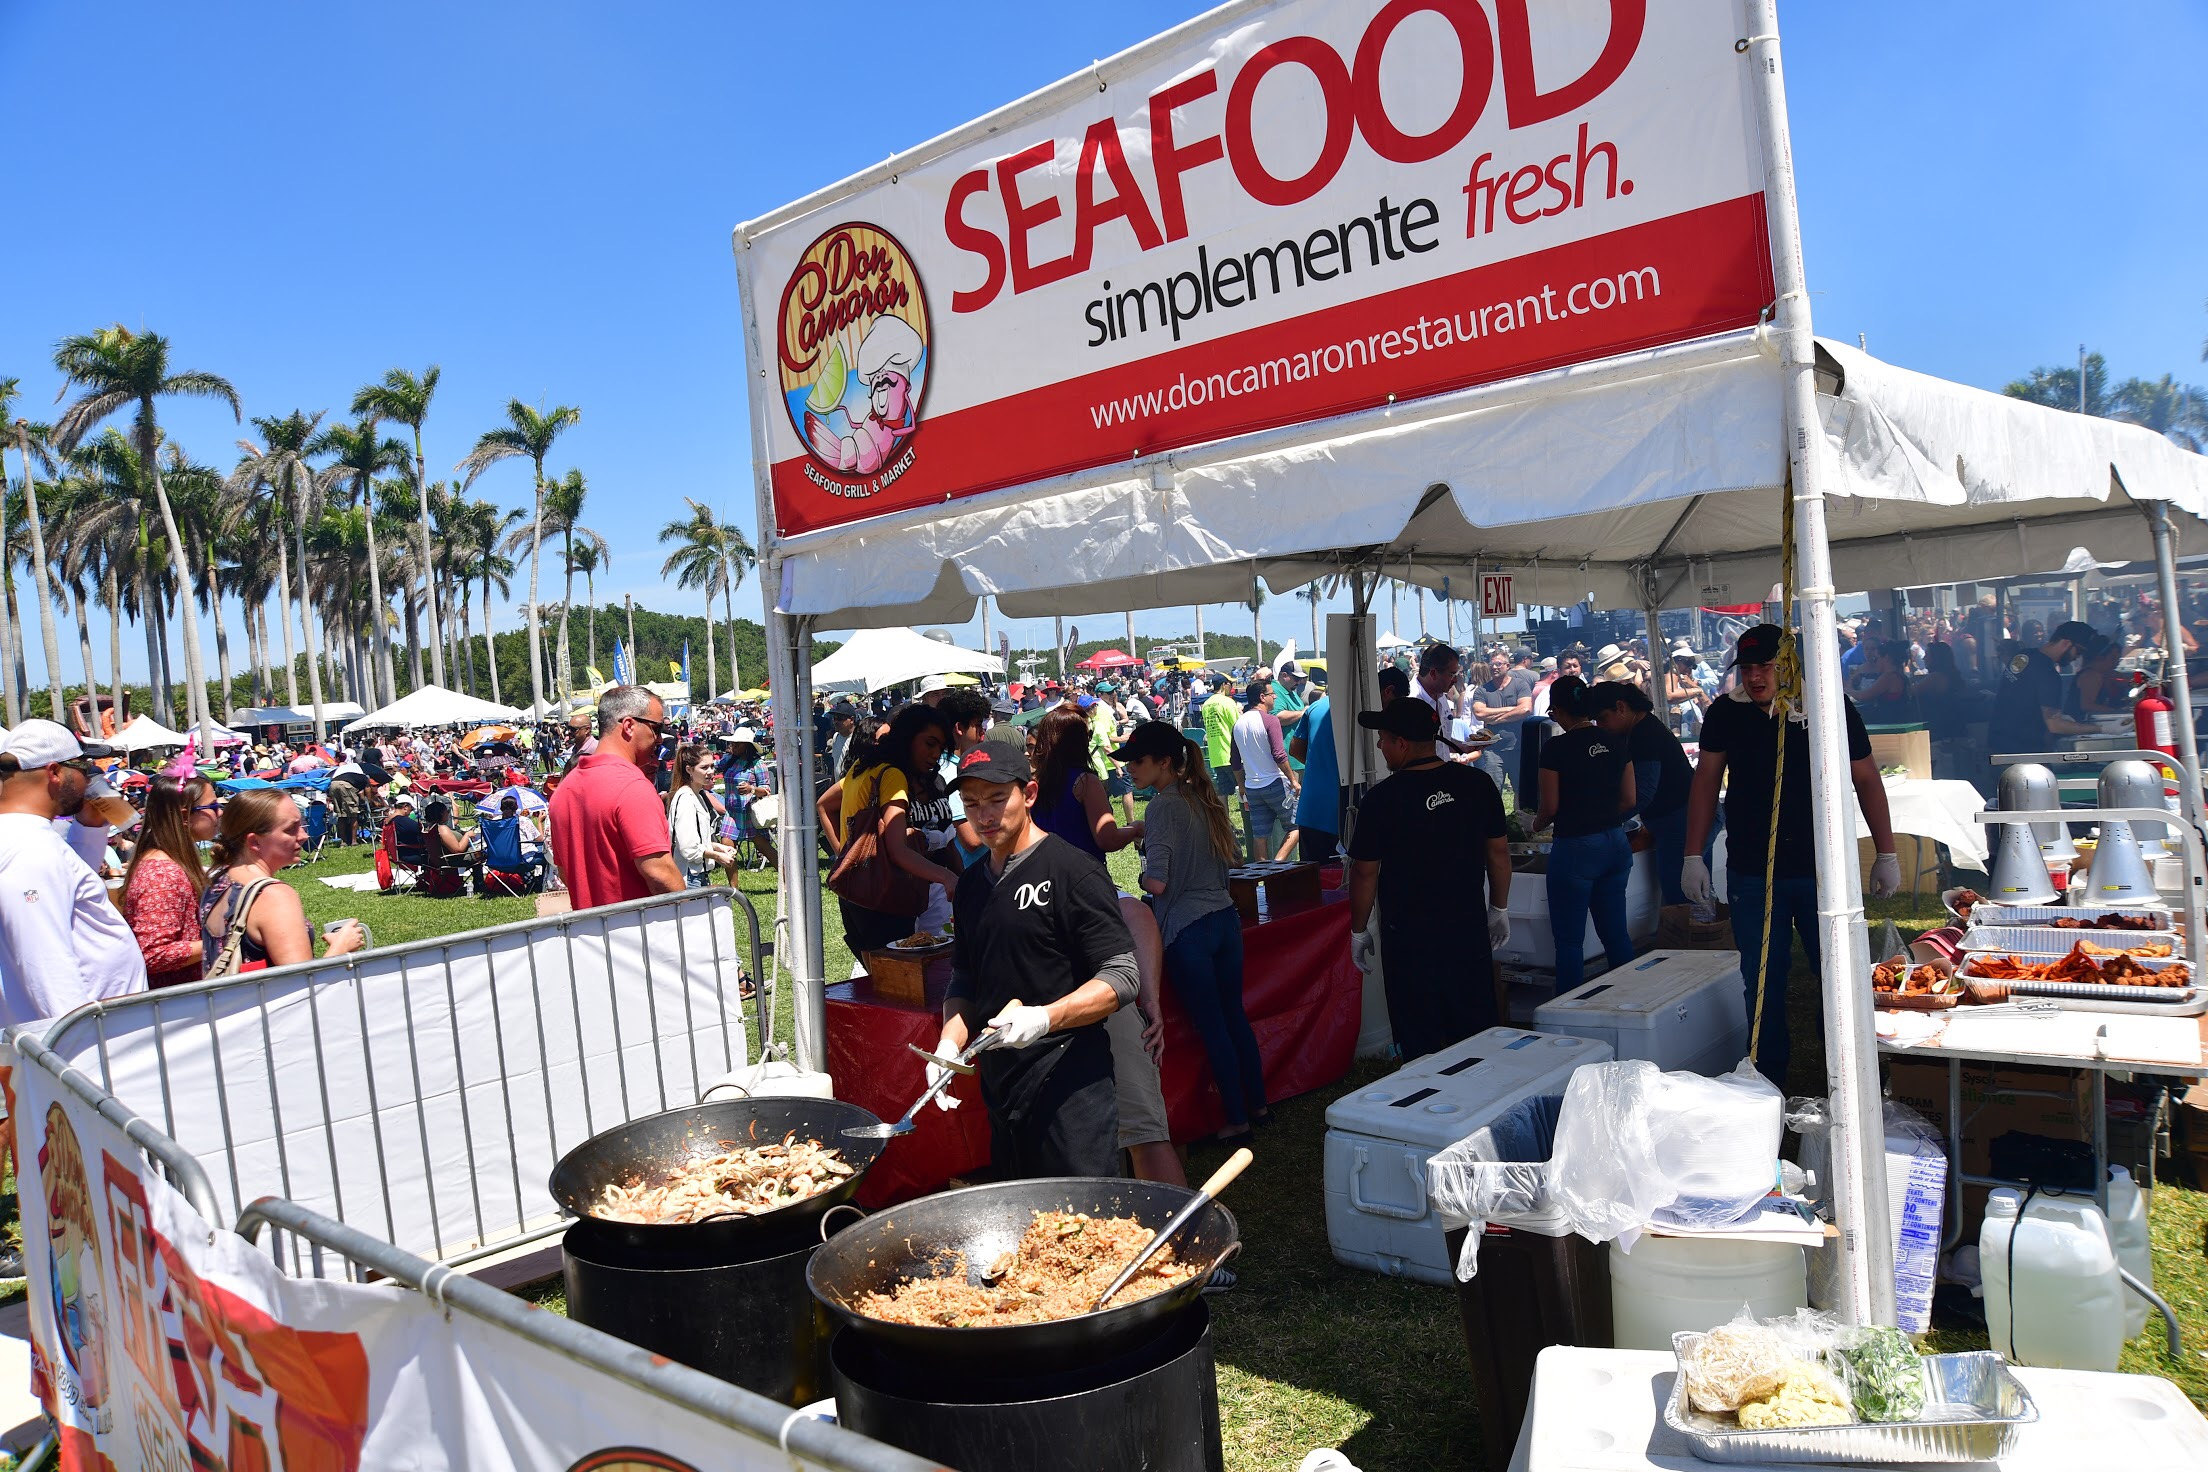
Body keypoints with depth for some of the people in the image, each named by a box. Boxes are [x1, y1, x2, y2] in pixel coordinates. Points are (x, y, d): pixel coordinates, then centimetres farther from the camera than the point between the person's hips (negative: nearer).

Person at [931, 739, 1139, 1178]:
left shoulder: (1074, 872, -10)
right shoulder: (972, 882, 13)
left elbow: (1121, 977, -14)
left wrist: (1044, 1018, -27)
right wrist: (949, 1044, 3)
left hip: (1070, 1084, -7)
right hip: (998, 1084, 7)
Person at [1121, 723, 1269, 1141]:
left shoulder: (1163, 807, -16)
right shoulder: (1205, 799, 8)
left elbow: (1157, 883, -23)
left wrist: (1144, 876, -2)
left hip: (1188, 930, -8)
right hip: (1225, 918, 8)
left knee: (1212, 1027, 4)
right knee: (1235, 1016, 18)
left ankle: (1236, 1120, 15)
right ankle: (1258, 1105, 28)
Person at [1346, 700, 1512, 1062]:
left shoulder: (1383, 798, -16)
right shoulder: (1478, 783, -4)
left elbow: (1365, 871, -9)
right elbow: (1498, 850, 4)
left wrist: (1359, 930, 4)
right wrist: (1499, 909, 17)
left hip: (1409, 939, -4)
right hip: (1470, 931, 4)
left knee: (1421, 1044, 7)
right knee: (1478, 1033, 16)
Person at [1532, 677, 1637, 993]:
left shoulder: (1556, 747, -13)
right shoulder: (1615, 742, 4)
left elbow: (1550, 805, -10)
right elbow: (1629, 800, 7)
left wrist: (1536, 825, 9)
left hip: (1575, 848, -6)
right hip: (1616, 843, 6)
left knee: (1570, 940, 3)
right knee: (1616, 932, 15)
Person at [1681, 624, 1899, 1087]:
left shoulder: (1832, 706, -3)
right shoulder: (1725, 714, 2)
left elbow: (1866, 779, 5)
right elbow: (1706, 782, 8)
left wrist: (1886, 854, 6)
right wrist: (1694, 858, 4)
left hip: (1822, 870, -1)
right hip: (1751, 873, 2)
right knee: (1761, 984, 8)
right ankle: (1769, 1085, 19)